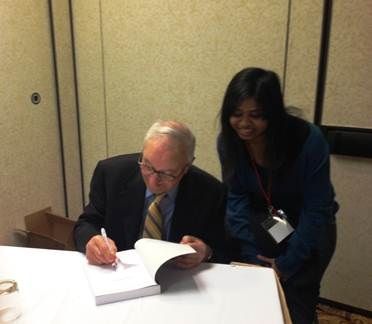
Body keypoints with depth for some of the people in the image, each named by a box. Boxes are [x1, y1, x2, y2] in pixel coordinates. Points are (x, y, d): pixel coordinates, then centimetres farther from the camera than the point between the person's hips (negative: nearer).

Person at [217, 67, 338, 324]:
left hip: (309, 229, -2)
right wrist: (250, 257, -17)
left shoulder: (309, 140, -28)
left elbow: (316, 210, -20)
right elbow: (236, 198, -12)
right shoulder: (228, 140, -18)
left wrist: (287, 264, -16)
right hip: (261, 223, 3)